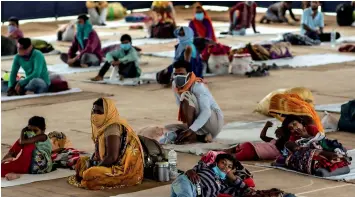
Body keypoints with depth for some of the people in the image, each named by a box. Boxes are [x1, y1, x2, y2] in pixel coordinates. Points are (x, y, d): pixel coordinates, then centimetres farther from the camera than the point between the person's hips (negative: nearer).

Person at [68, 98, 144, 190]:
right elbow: (100, 151, 17)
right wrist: (91, 162, -1)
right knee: (82, 161, 18)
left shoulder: (112, 128, -21)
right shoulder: (105, 125, 8)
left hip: (123, 170, -10)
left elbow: (112, 157, -24)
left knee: (89, 175, -28)